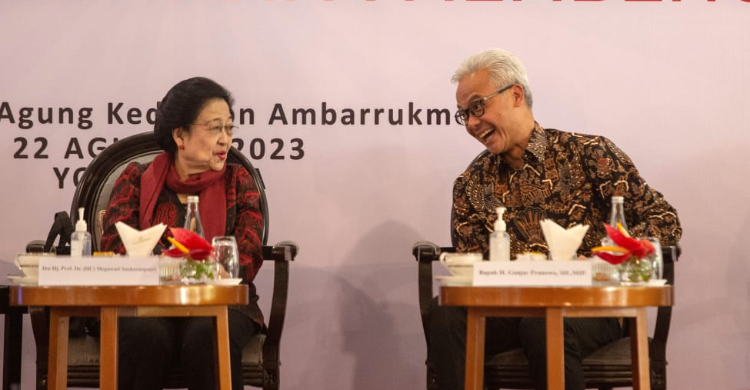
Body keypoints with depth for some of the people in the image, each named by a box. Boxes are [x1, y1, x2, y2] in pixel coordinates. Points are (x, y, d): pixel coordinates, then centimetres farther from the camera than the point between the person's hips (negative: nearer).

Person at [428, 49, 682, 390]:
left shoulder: (588, 154, 1)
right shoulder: (471, 186, 13)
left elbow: (664, 220, -3)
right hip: (511, 307, 3)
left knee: (542, 323, -38)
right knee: (445, 314, -28)